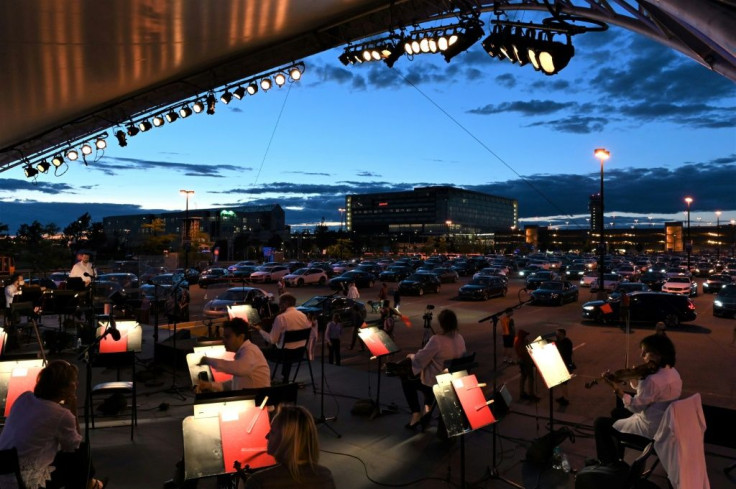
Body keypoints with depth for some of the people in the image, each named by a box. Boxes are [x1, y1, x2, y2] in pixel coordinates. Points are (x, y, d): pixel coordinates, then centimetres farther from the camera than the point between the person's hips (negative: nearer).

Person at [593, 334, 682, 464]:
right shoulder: (672, 372, 1)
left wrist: (617, 389, -21)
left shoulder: (654, 380, -30)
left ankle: (608, 464, 19)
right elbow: (644, 392, 7)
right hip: (665, 425, 10)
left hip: (650, 431, -10)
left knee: (600, 424, 2)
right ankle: (616, 458, 37)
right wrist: (634, 378, -8)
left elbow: (636, 406, -21)